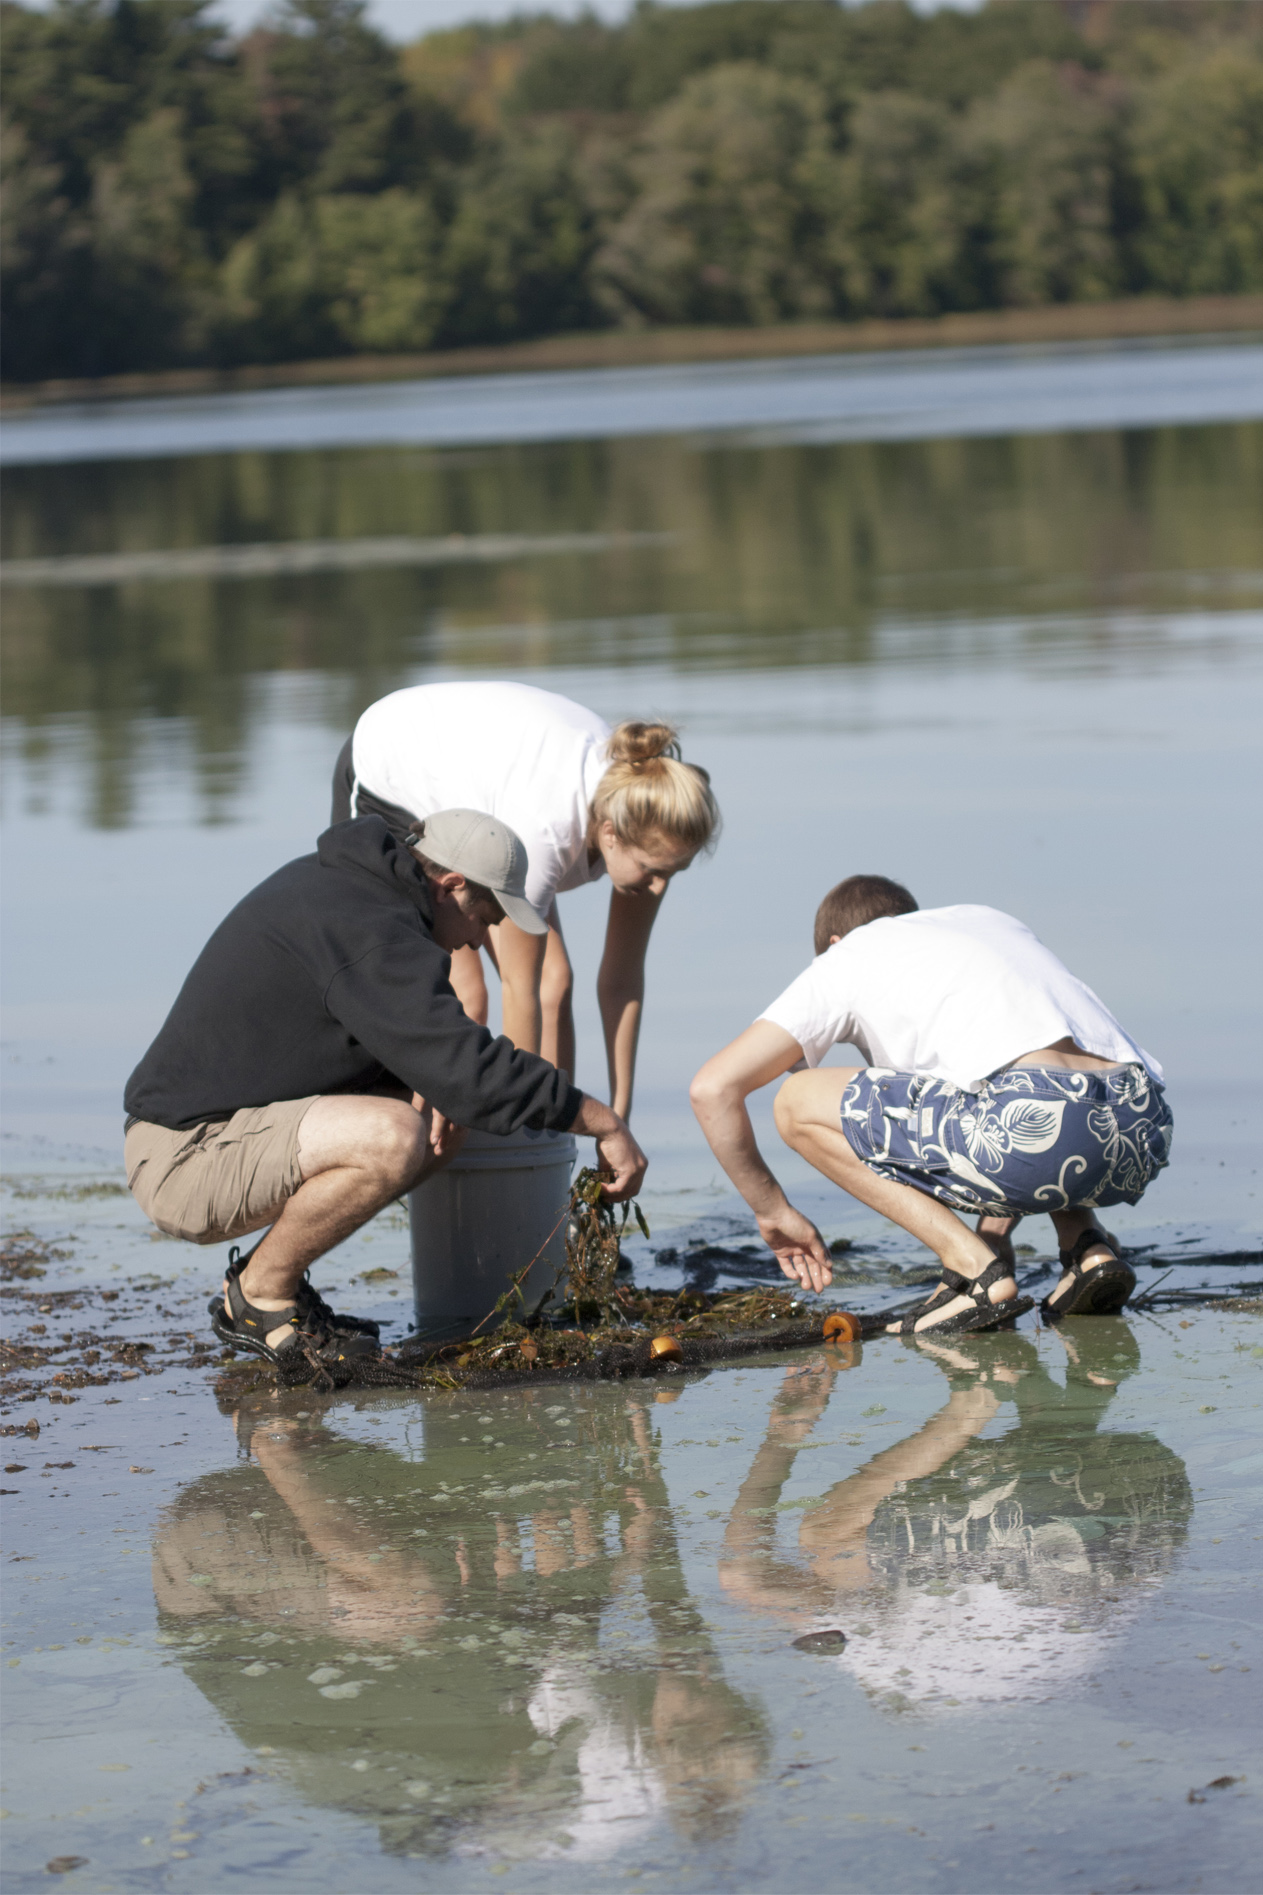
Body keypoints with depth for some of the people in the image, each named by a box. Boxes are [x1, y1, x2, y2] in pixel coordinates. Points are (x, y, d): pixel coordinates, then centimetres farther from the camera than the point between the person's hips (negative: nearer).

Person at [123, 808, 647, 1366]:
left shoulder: (328, 881, 12)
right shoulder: (374, 937, -21)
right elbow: (472, 1074, -26)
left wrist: (426, 1083, 2)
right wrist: (603, 1122, -17)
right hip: (184, 1158, -11)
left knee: (440, 1119, 10)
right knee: (393, 1137, -32)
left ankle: (268, 1278, 10)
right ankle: (259, 1297, -10)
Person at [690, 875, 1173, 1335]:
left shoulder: (847, 958, 22)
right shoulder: (994, 922, 38)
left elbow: (713, 1088, 16)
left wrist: (773, 1210, 28)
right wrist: (995, 1225, 45)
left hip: (1036, 1126, -7)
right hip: (1143, 1139, 7)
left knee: (799, 1103, 11)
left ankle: (976, 1269, 1)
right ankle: (1088, 1248, 15)